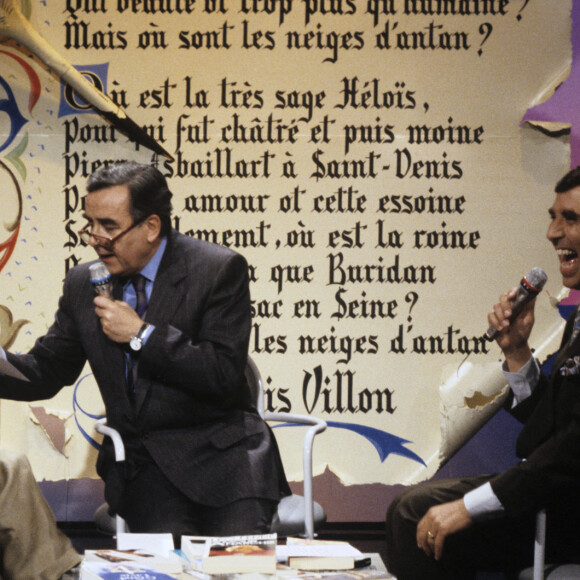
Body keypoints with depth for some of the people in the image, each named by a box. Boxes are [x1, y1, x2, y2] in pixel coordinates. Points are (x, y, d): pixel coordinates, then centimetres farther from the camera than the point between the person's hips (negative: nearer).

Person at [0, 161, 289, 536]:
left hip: (222, 453, -3)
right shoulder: (83, 285, 11)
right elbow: (45, 372, 15)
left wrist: (142, 335, -13)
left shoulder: (219, 270, -5)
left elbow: (226, 374, -12)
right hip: (143, 469, 3)